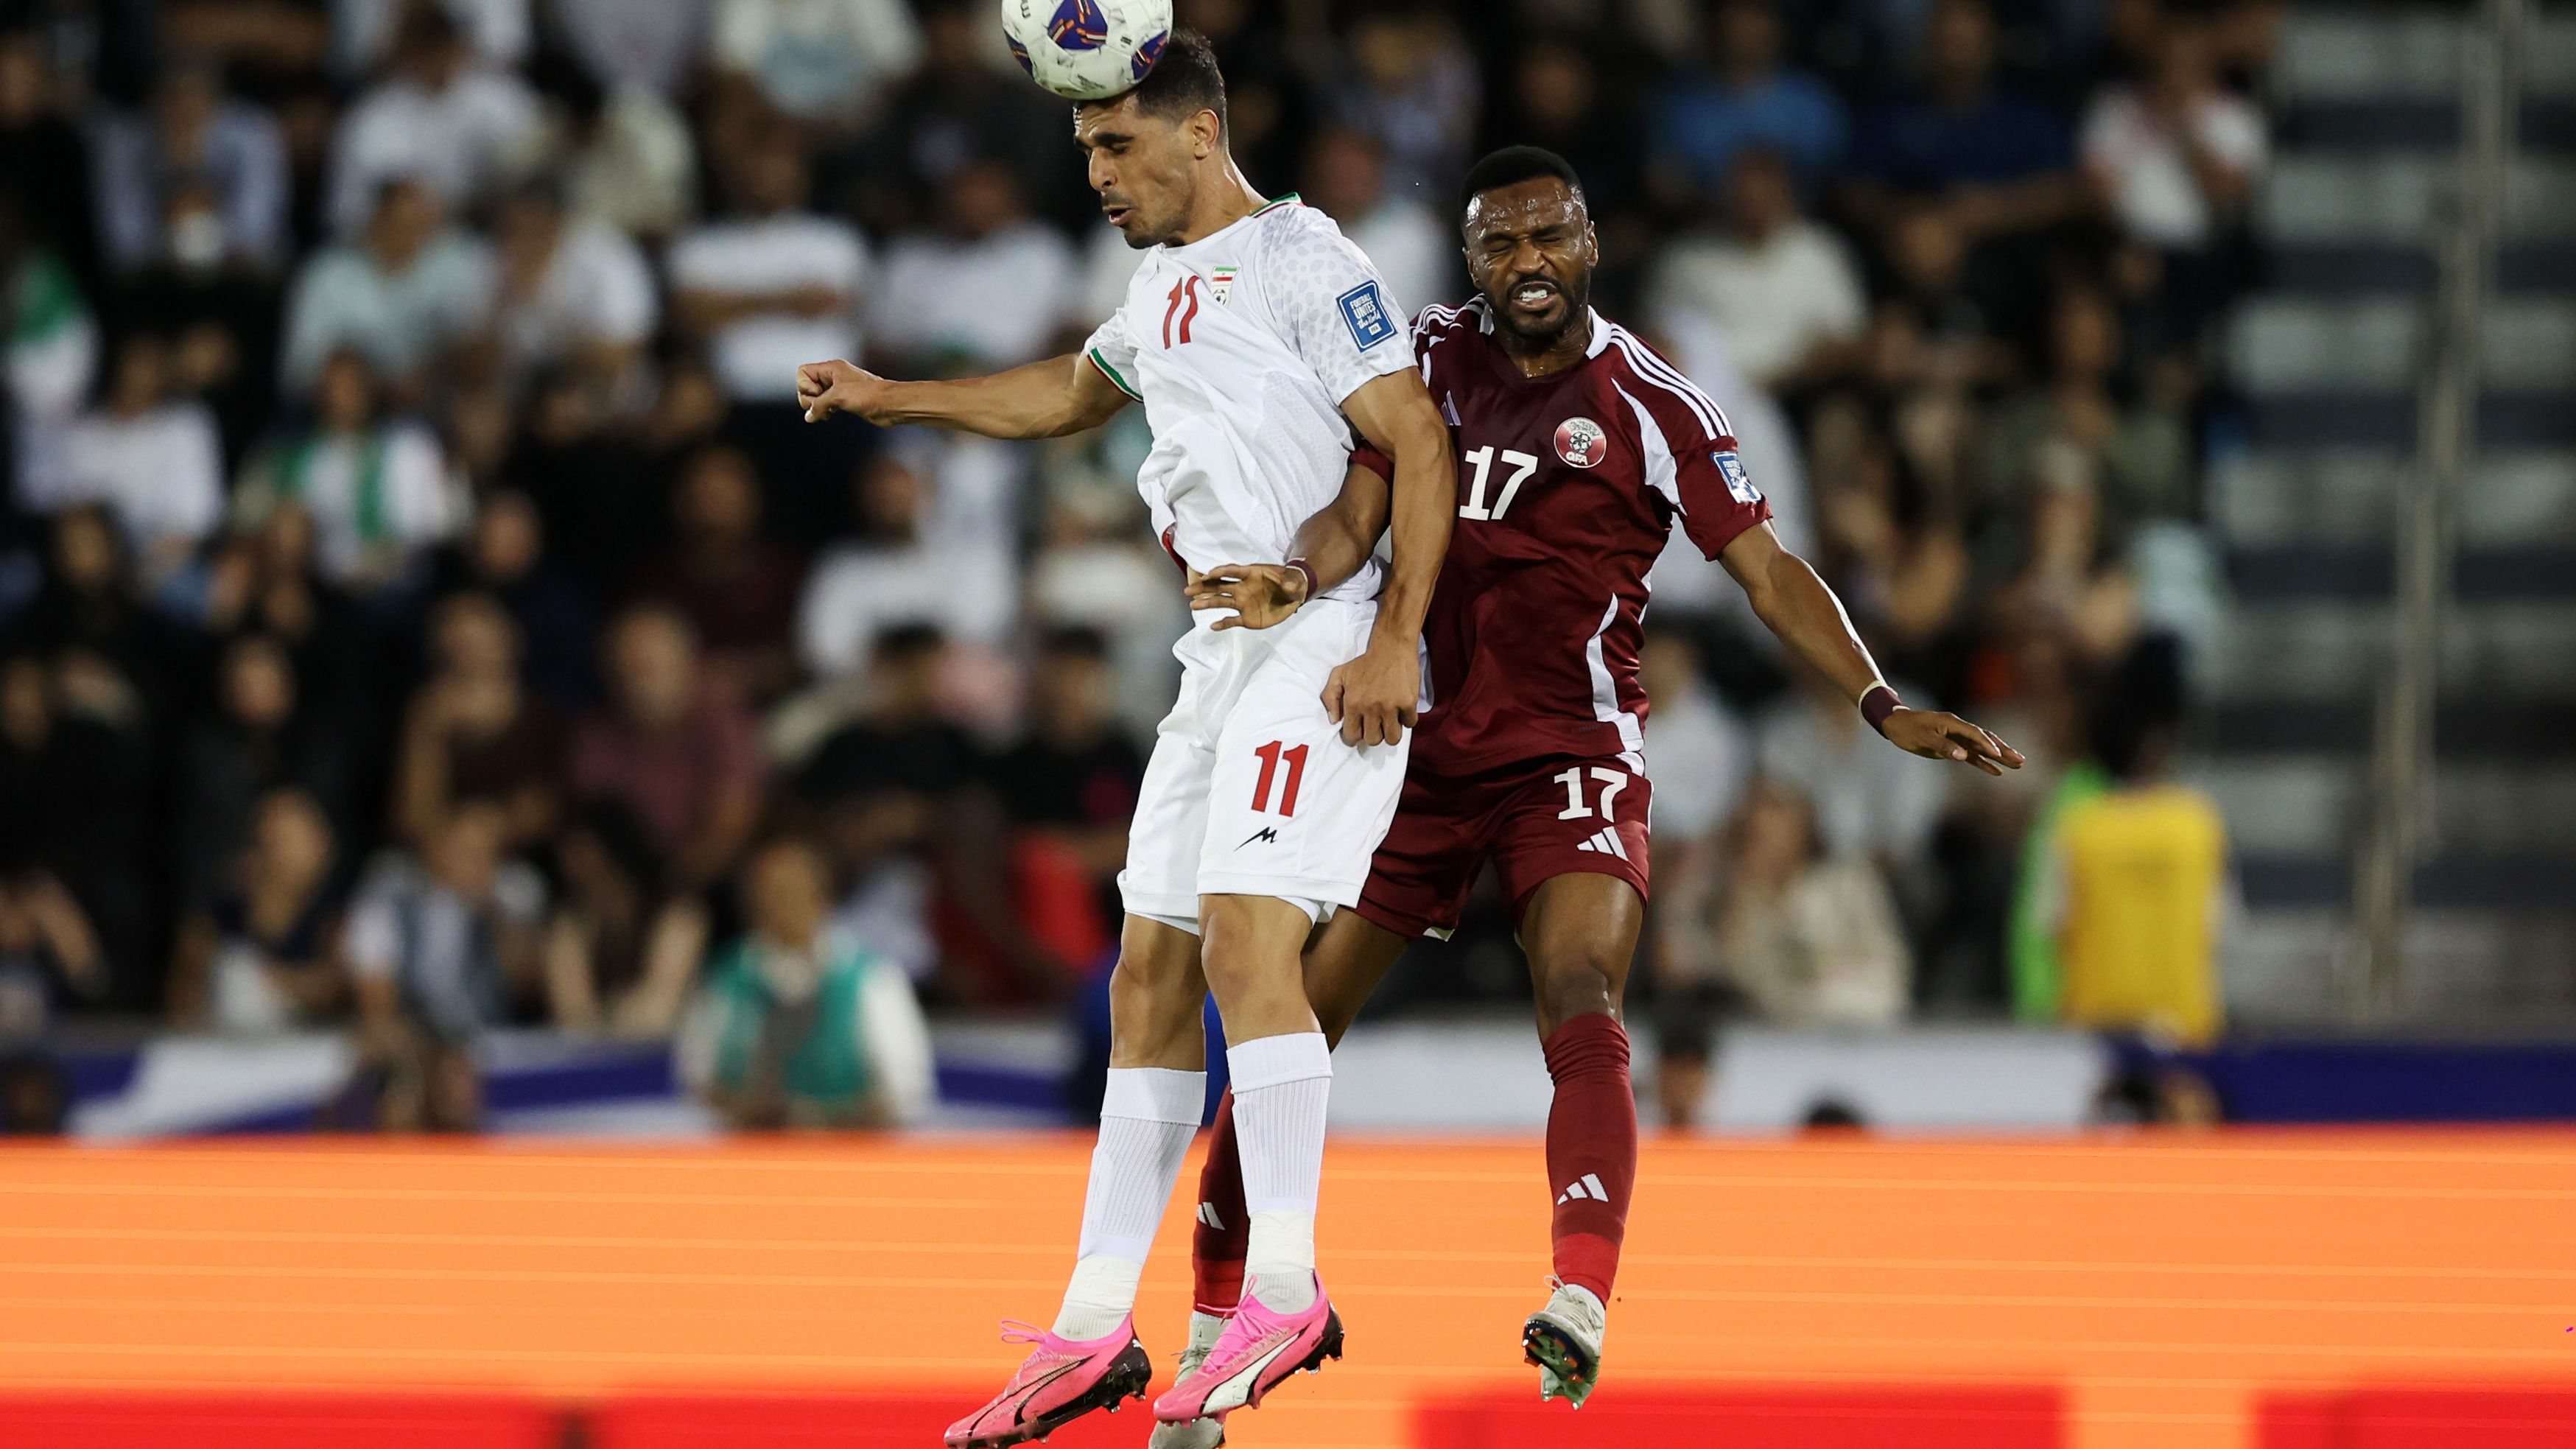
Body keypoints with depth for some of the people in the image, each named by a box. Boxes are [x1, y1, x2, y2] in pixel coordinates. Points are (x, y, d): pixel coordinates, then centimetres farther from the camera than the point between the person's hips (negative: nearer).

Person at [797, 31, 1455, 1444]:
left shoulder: (1303, 262, -9)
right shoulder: (1164, 285, 19)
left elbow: (1419, 448, -14)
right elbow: (1071, 393, 39)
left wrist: (1392, 644, -21)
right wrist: (892, 399, 36)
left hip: (1327, 648, -9)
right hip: (1224, 660, 9)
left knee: (1246, 935, -21)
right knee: (1152, 975, 6)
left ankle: (1286, 1290, -22)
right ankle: (1094, 1331, 8)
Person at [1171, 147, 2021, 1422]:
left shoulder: (1650, 408, -3)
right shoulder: (1432, 357, 4)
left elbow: (1767, 569, -2)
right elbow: (1356, 512, -4)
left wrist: (1882, 708, -13)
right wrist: (1298, 580, -27)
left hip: (1570, 761, -3)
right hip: (1419, 753, 3)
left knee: (1582, 1013, -27)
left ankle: (1581, 1306, -44)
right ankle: (1215, 1328, 17)